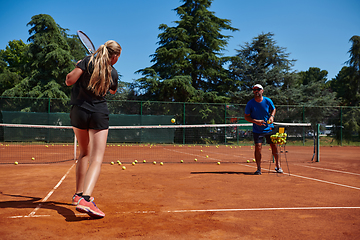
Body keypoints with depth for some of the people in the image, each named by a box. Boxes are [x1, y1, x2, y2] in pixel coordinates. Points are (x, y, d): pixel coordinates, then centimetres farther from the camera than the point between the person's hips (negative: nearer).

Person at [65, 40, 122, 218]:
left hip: (79, 111, 3)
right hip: (99, 114, -3)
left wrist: (74, 70, 12)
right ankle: (85, 199, -29)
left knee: (84, 154, 20)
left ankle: (79, 194, 23)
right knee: (96, 159, -9)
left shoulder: (88, 60, 0)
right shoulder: (113, 73, 3)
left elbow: (69, 81, -7)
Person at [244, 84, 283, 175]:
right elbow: (246, 117, -5)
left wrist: (272, 116, -8)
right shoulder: (250, 104, -10)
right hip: (257, 130, -2)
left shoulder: (268, 101, -6)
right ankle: (259, 169, 0)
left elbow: (273, 109, 12)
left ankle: (277, 166, 27)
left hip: (269, 128, 2)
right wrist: (256, 121, -21)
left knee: (274, 146, 7)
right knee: (258, 147, -12)